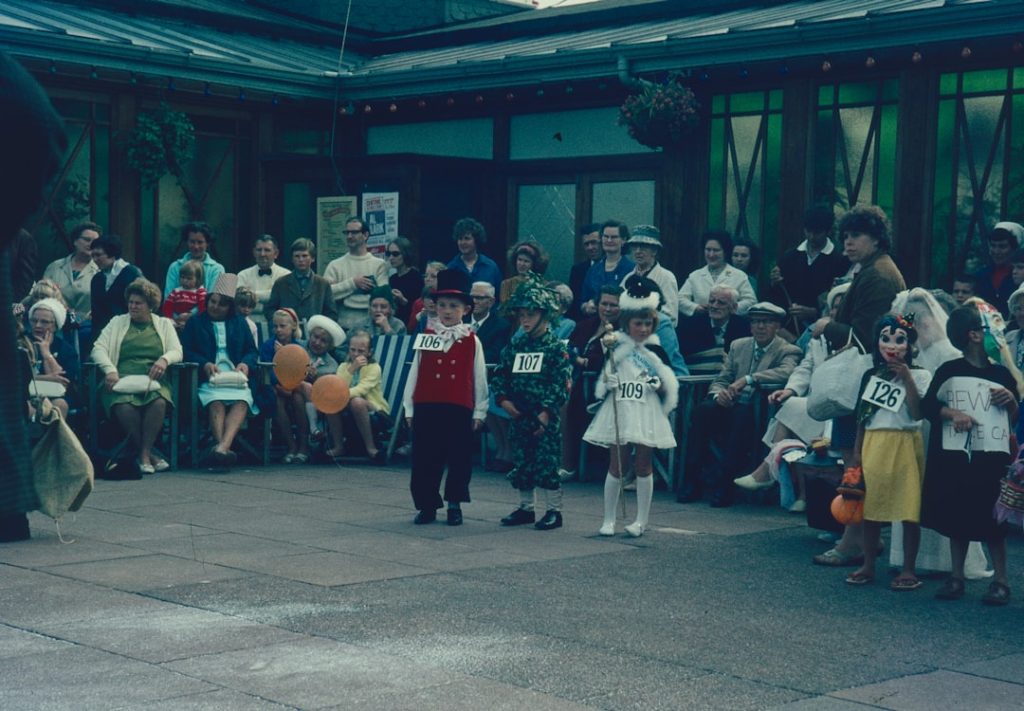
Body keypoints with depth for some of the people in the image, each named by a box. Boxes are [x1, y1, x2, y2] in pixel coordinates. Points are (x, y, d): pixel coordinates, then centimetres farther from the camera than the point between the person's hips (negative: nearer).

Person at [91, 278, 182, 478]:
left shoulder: (164, 324, 22)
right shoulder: (117, 322, 20)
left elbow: (177, 351, 10)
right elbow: (98, 348, 8)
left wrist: (165, 359, -15)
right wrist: (110, 370, -12)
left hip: (152, 380, 0)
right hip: (122, 379, 0)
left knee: (158, 402, -36)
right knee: (124, 406, -35)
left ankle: (144, 454, -23)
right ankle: (150, 455, -20)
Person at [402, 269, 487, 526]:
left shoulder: (472, 341, 3)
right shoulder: (426, 338, 6)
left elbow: (479, 377, 4)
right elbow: (415, 374, 7)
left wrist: (479, 412, 2)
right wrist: (409, 408, 5)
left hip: (459, 409, -1)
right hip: (426, 408, 1)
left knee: (459, 458, 5)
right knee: (424, 458, 3)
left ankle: (455, 505, 17)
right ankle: (427, 505, 14)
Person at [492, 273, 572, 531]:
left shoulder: (555, 347, -7)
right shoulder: (515, 345, 10)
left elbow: (561, 384, -13)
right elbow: (500, 374, 13)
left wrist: (546, 414, -18)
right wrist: (504, 400, -2)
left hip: (545, 417, -6)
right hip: (519, 415, 6)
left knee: (546, 464, -4)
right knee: (521, 464, 12)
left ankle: (553, 510, 6)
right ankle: (525, 508, 24)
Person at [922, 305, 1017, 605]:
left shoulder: (1002, 374, 6)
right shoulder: (949, 371, 1)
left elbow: (1017, 419, 13)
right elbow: (927, 405, 3)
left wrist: (1011, 400, -6)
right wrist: (952, 414, -12)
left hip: (993, 456, 0)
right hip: (955, 455, 0)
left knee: (993, 519, -1)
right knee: (957, 518, 7)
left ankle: (1000, 581, 8)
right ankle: (957, 578, 16)